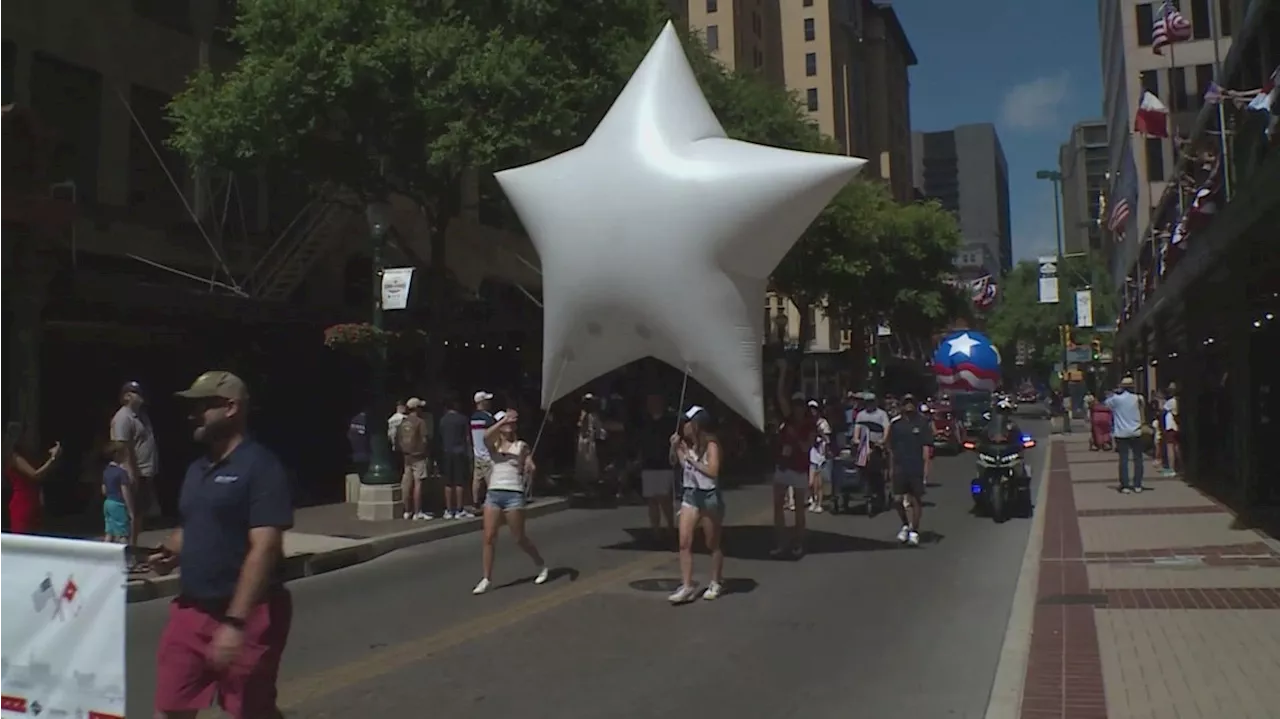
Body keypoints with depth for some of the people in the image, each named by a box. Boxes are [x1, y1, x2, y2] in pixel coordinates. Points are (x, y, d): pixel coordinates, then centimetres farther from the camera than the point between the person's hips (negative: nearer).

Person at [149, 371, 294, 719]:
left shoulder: (260, 466, -15)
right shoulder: (197, 469, 11)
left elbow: (264, 548, -21)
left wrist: (235, 621, -26)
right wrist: (170, 552, 2)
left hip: (247, 615, -7)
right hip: (191, 609, 8)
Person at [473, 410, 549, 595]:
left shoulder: (521, 446, 7)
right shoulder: (494, 445, 9)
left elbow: (530, 470, 2)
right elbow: (486, 436, -16)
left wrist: (529, 469, -22)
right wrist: (504, 420, -25)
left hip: (514, 494, -2)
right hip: (493, 494, 2)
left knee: (519, 538, 4)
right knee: (489, 538, -3)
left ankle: (542, 566, 24)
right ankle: (487, 579, 6)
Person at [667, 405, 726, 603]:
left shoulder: (711, 445, -14)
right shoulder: (687, 444, 4)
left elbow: (713, 471, -25)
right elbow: (674, 462, 17)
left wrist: (692, 459, -23)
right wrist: (674, 447, 0)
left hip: (709, 496, -6)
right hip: (690, 495, 6)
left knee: (712, 544, 9)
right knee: (684, 542, -3)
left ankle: (716, 583, 25)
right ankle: (687, 586, -1)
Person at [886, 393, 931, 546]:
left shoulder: (922, 422, 0)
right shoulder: (895, 423, 8)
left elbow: (926, 446, -2)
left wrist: (926, 466, -9)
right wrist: (891, 467, 11)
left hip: (917, 467, -2)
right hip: (899, 467, 2)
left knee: (917, 499, 2)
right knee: (898, 499, 0)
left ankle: (914, 531, 12)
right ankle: (906, 525, 24)